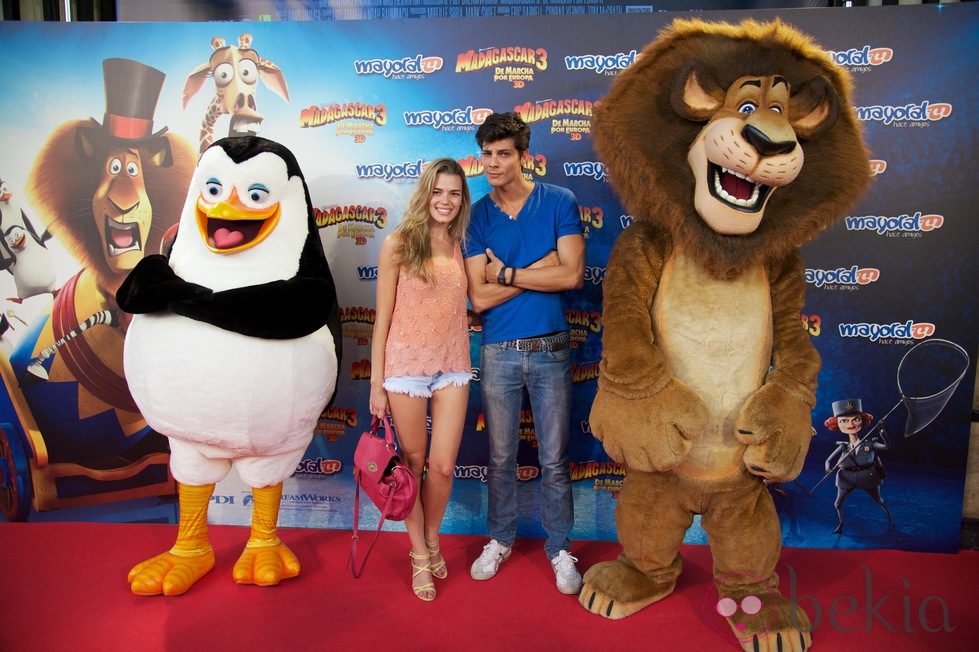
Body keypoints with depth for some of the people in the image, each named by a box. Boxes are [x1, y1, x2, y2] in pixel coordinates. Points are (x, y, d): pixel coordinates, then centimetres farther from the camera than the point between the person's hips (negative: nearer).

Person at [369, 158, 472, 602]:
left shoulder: (462, 246, 7)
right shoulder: (399, 244, -4)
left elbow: (476, 299, 11)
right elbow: (383, 317, -4)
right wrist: (376, 382, -4)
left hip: (452, 367, 3)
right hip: (406, 365, -3)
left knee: (443, 467, 3)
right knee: (414, 464, 9)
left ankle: (432, 540, 32)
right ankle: (420, 556, 28)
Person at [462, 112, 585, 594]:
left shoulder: (559, 202, -2)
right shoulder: (476, 215, 1)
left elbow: (572, 275, -13)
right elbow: (479, 298, -7)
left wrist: (506, 273, -10)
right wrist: (540, 267, -11)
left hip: (550, 350, -1)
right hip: (499, 353, 1)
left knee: (554, 460, 9)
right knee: (501, 458, 14)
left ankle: (560, 548, 27)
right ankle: (500, 540, 34)